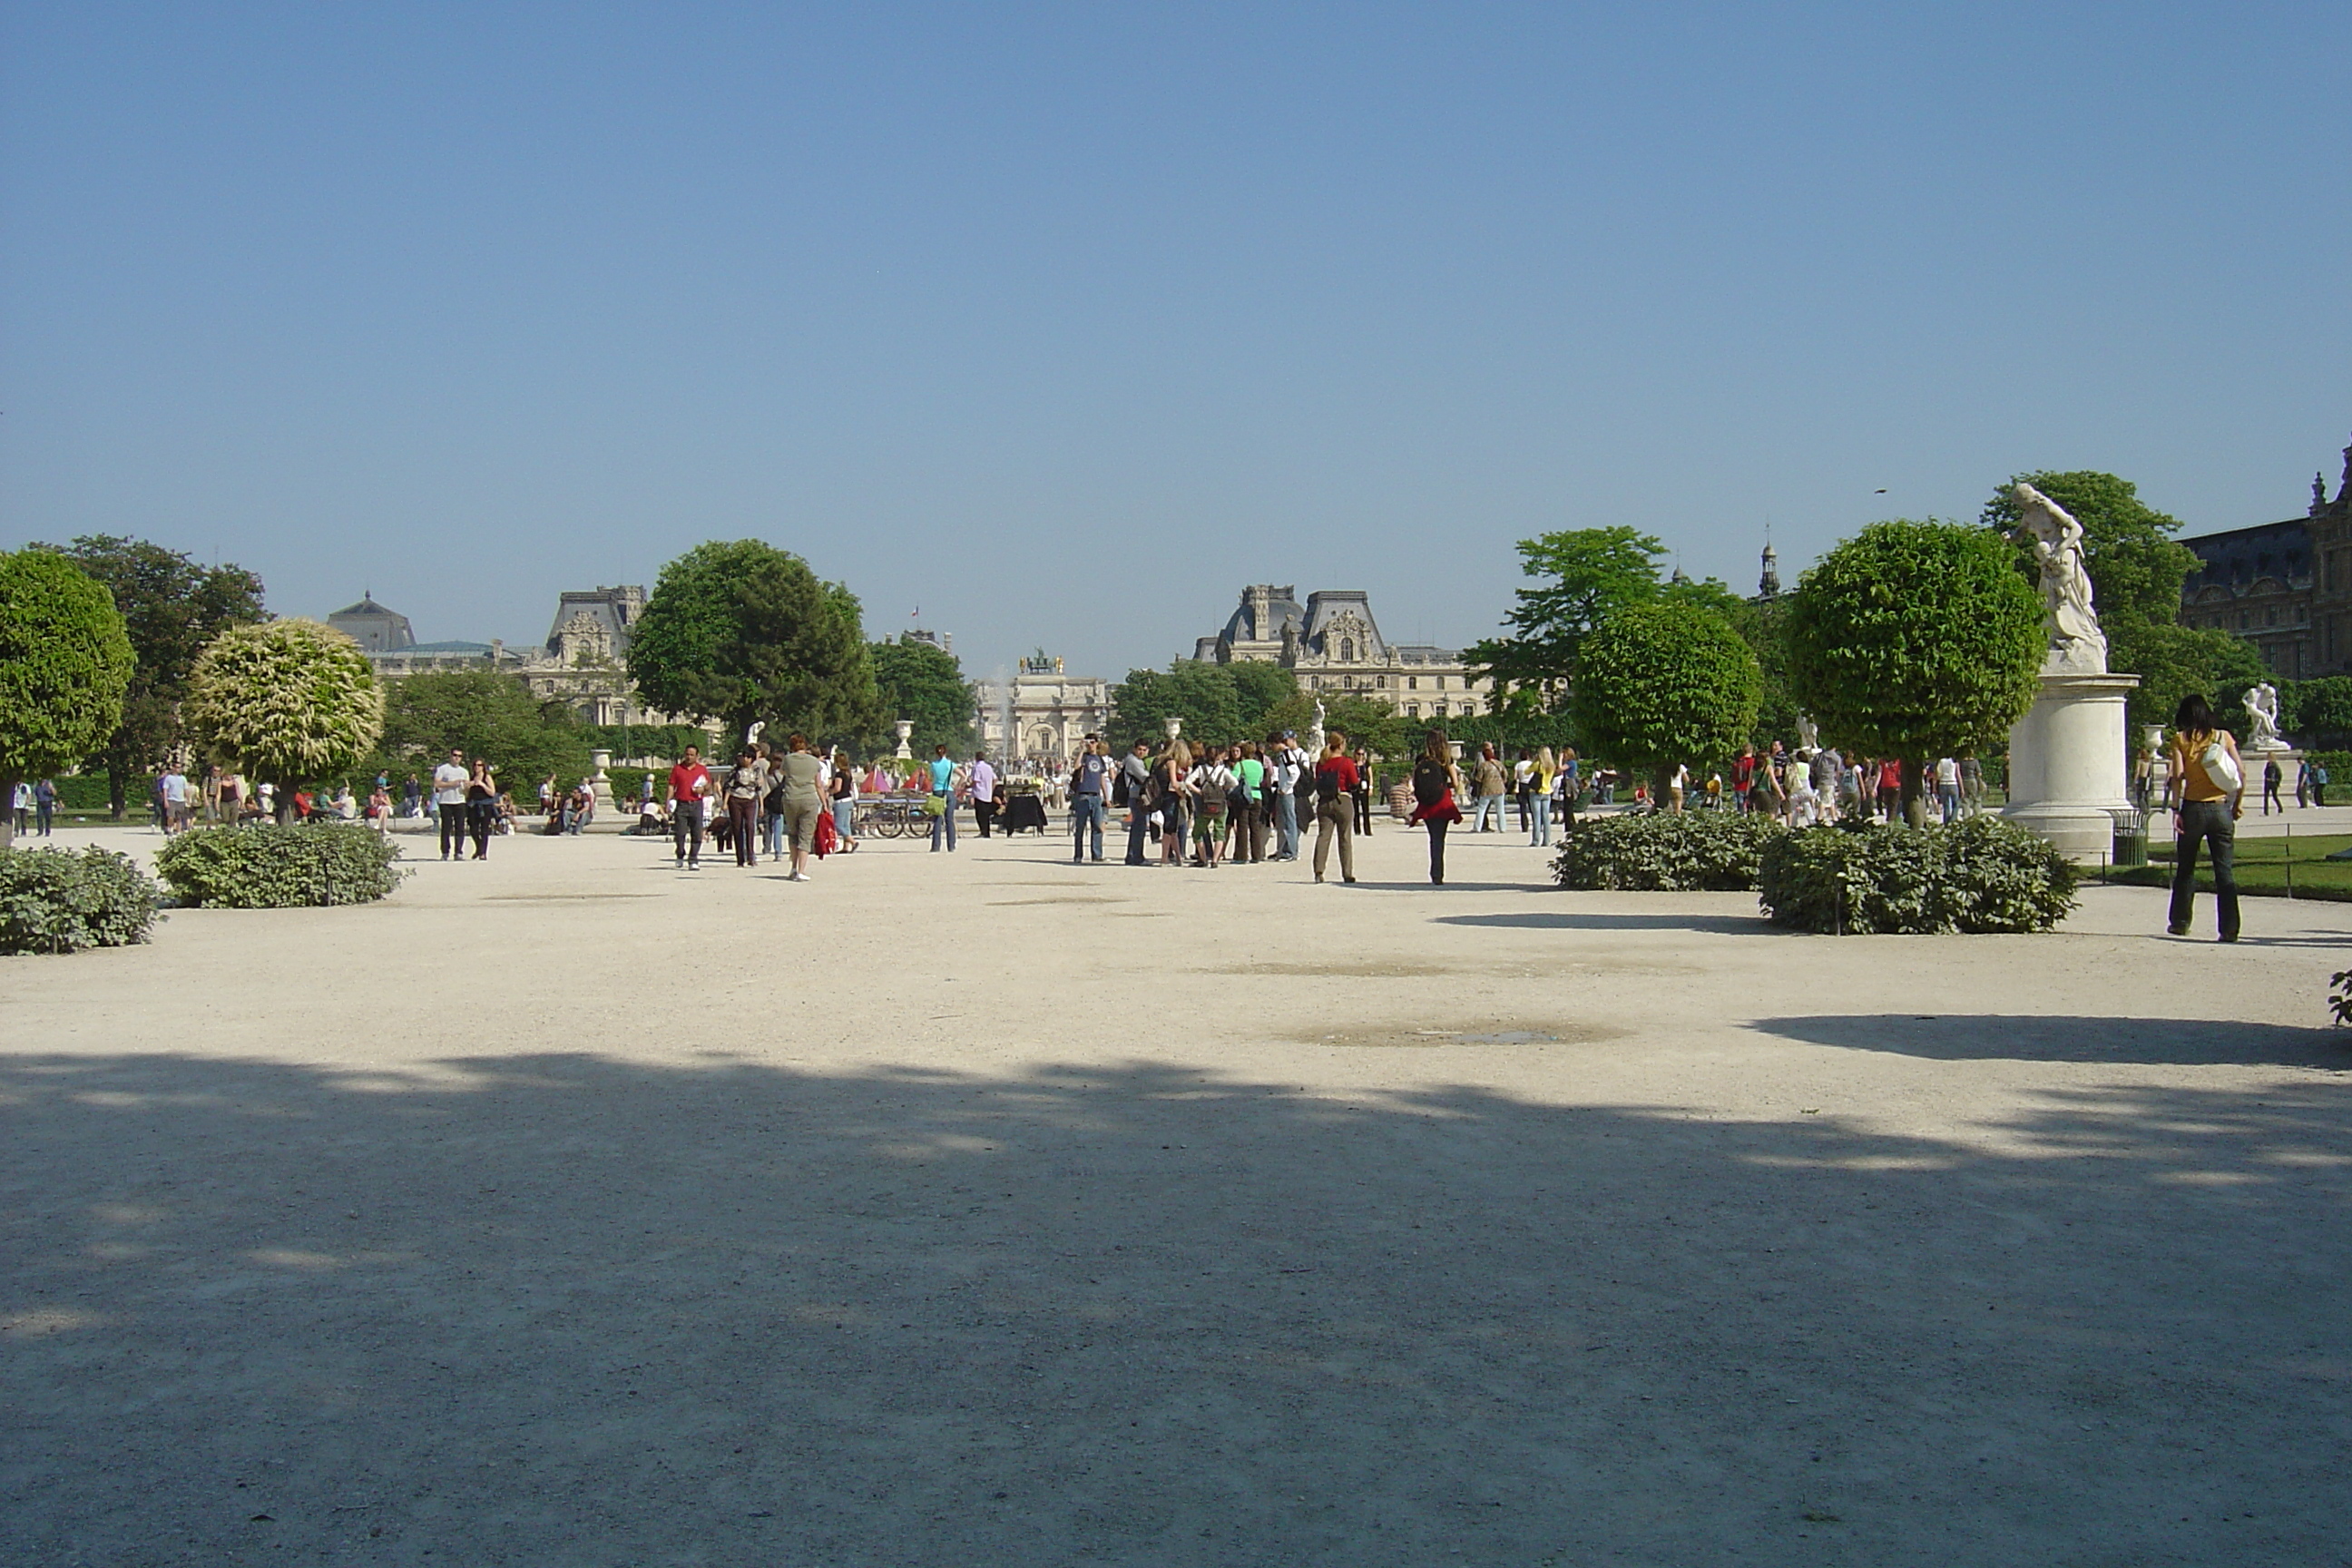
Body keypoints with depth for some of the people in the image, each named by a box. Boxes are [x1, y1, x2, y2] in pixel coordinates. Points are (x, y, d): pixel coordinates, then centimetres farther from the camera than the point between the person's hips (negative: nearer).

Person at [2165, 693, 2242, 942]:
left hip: (2193, 808, -1)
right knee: (2225, 871, 1)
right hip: (2221, 809, 1)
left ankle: (2180, 922, 20)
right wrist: (2238, 802, 9)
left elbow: (2178, 776, -9)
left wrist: (2175, 809, -9)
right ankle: (2230, 929, -5)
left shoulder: (2180, 739, 0)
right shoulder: (2223, 736, 5)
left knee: (2185, 868, 13)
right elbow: (2241, 773, -1)